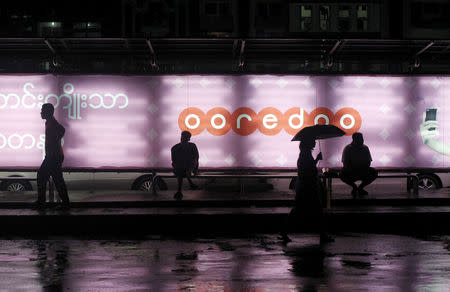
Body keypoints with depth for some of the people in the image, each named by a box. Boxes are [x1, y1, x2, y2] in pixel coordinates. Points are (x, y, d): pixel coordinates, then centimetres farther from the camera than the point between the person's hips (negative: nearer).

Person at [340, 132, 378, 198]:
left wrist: (362, 170, -18)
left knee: (374, 172, -23)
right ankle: (354, 187, -2)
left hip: (363, 171, 3)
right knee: (342, 175, -34)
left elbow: (368, 162, 2)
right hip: (351, 172, -3)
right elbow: (346, 164, -11)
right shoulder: (347, 149, -8)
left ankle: (361, 187, -1)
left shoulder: (365, 148, 1)